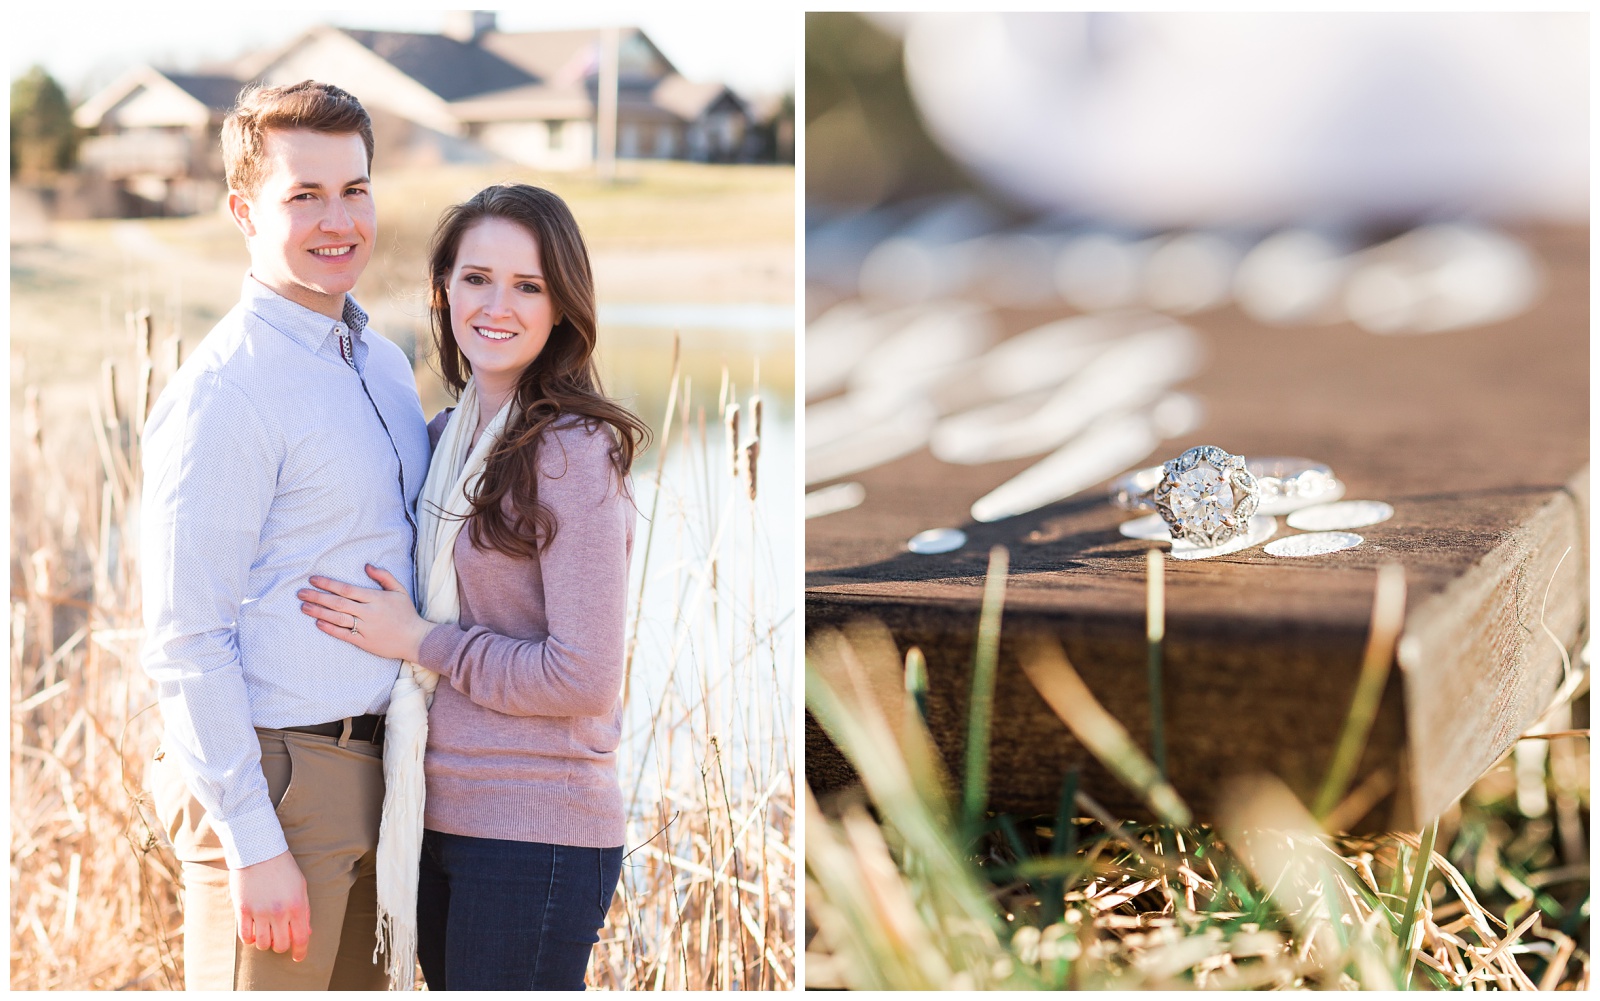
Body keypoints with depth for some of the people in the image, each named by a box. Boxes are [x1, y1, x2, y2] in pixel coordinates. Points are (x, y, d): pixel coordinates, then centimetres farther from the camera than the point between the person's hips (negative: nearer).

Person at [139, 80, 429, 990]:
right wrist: (253, 845, -18)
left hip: (373, 776, 8)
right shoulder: (222, 393, -15)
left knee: (357, 982, 17)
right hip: (276, 778, -8)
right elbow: (185, 642, -17)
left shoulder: (388, 364, 11)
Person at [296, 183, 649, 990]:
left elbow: (583, 678, -17)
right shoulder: (444, 436, 9)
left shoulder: (572, 451, -14)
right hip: (443, 815, 7)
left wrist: (417, 640, -11)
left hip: (534, 832, -7)